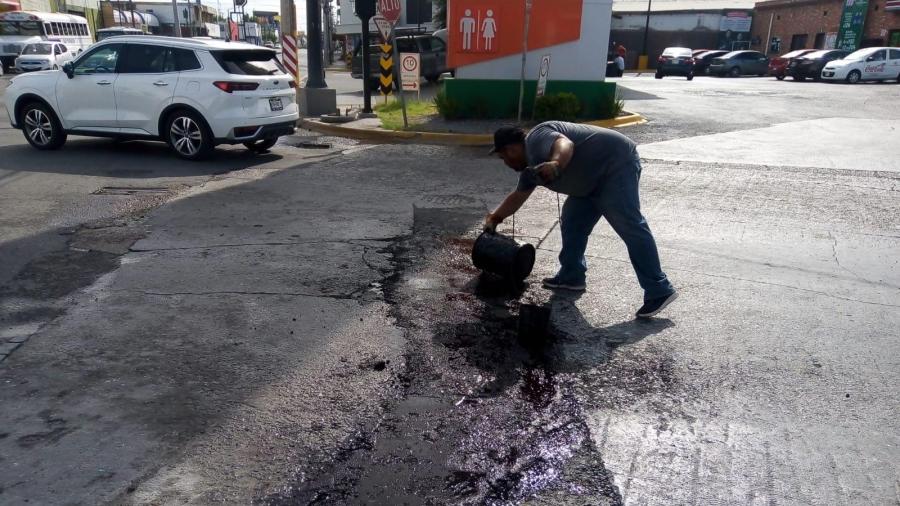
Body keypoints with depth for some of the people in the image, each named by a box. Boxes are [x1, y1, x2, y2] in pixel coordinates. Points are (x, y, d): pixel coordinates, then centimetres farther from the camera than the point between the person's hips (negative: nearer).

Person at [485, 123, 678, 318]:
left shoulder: (537, 139, -15)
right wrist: (495, 217, 37)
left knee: (630, 227, -15)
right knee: (571, 223, 12)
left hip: (616, 163, -10)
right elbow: (518, 196, 30)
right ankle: (571, 277, 22)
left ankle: (659, 292, -16)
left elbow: (565, 144, -37)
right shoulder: (530, 164, 15)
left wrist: (555, 163, -57)